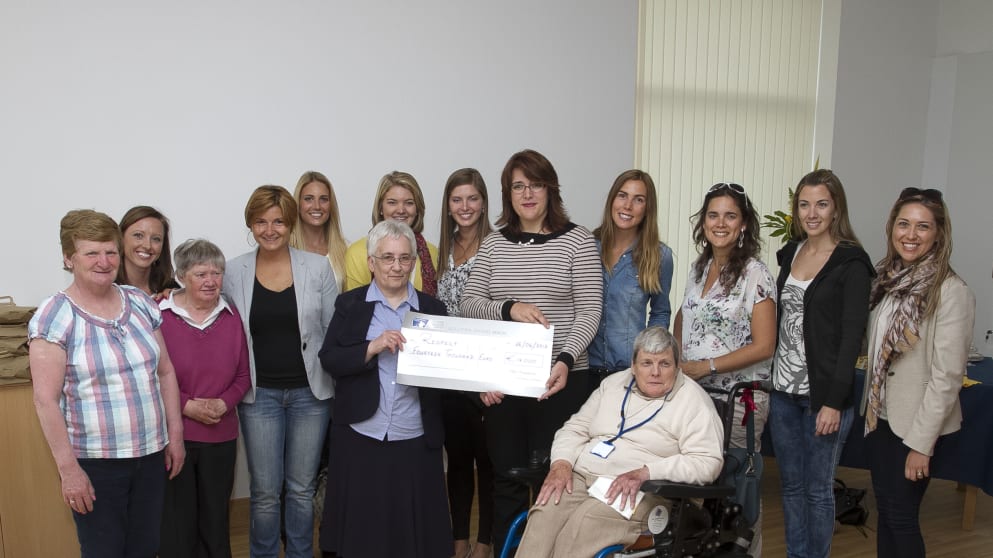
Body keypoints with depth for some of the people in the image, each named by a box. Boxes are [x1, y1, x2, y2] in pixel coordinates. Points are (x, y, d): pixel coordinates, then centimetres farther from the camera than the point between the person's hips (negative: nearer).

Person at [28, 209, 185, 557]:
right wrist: (68, 468, -14)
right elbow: (46, 399, -12)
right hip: (94, 462, -4)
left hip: (152, 453, 4)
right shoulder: (55, 316, -10)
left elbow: (165, 372, 9)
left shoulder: (140, 303, 4)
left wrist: (175, 434, 8)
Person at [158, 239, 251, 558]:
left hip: (221, 435, 3)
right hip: (172, 435, -3)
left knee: (215, 520, 15)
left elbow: (243, 375, 7)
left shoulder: (231, 316, 4)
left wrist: (222, 404, -10)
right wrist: (188, 405, -15)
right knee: (176, 522, 6)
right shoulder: (160, 316, -9)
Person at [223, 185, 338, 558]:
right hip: (259, 394, 0)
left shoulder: (317, 267, -3)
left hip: (310, 391, 0)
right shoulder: (233, 272, -1)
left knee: (302, 487, 12)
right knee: (265, 491, 8)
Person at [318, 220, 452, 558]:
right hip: (360, 437, -1)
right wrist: (373, 347, -18)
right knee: (361, 529, 9)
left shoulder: (432, 308, 8)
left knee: (414, 529, 8)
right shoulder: (350, 304, 4)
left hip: (415, 439, 1)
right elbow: (329, 360, -4)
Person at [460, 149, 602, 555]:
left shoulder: (577, 240, -1)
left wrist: (566, 360, -19)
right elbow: (469, 303, 5)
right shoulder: (494, 243, 9)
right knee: (506, 477, 12)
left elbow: (589, 311, -6)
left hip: (559, 379, -3)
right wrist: (509, 308, -13)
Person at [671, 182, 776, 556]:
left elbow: (763, 346, -15)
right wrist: (678, 356, 3)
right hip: (694, 391, 5)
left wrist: (705, 366, -19)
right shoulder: (699, 268, 7)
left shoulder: (754, 274, -12)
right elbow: (683, 318, 21)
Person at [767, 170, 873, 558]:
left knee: (818, 488, 7)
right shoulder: (790, 253, 9)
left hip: (823, 394, -5)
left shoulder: (851, 263, -9)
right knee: (790, 484, 15)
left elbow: (852, 335, -13)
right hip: (784, 390, 5)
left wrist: (834, 401, -16)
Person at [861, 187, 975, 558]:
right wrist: (870, 408, 6)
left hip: (915, 424, -6)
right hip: (879, 415, 6)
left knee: (902, 516, 7)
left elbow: (947, 375, -18)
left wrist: (921, 443, -17)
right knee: (884, 510, 17)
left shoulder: (951, 291, -17)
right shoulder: (887, 278, 4)